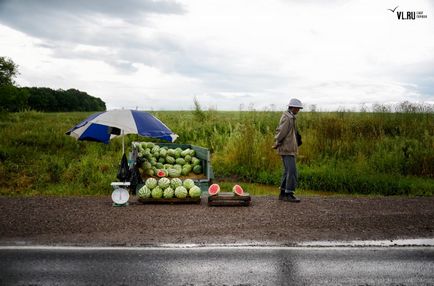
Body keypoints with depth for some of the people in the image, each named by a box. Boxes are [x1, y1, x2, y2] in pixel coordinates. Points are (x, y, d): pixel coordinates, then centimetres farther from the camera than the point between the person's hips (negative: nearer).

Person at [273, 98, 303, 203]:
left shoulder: (290, 118, 16)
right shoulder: (287, 118, -17)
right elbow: (281, 132, -20)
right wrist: (277, 144, -6)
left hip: (288, 149, 10)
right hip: (287, 149, -10)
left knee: (287, 171, 12)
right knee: (292, 171, -10)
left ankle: (283, 194, 16)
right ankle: (289, 194, -7)